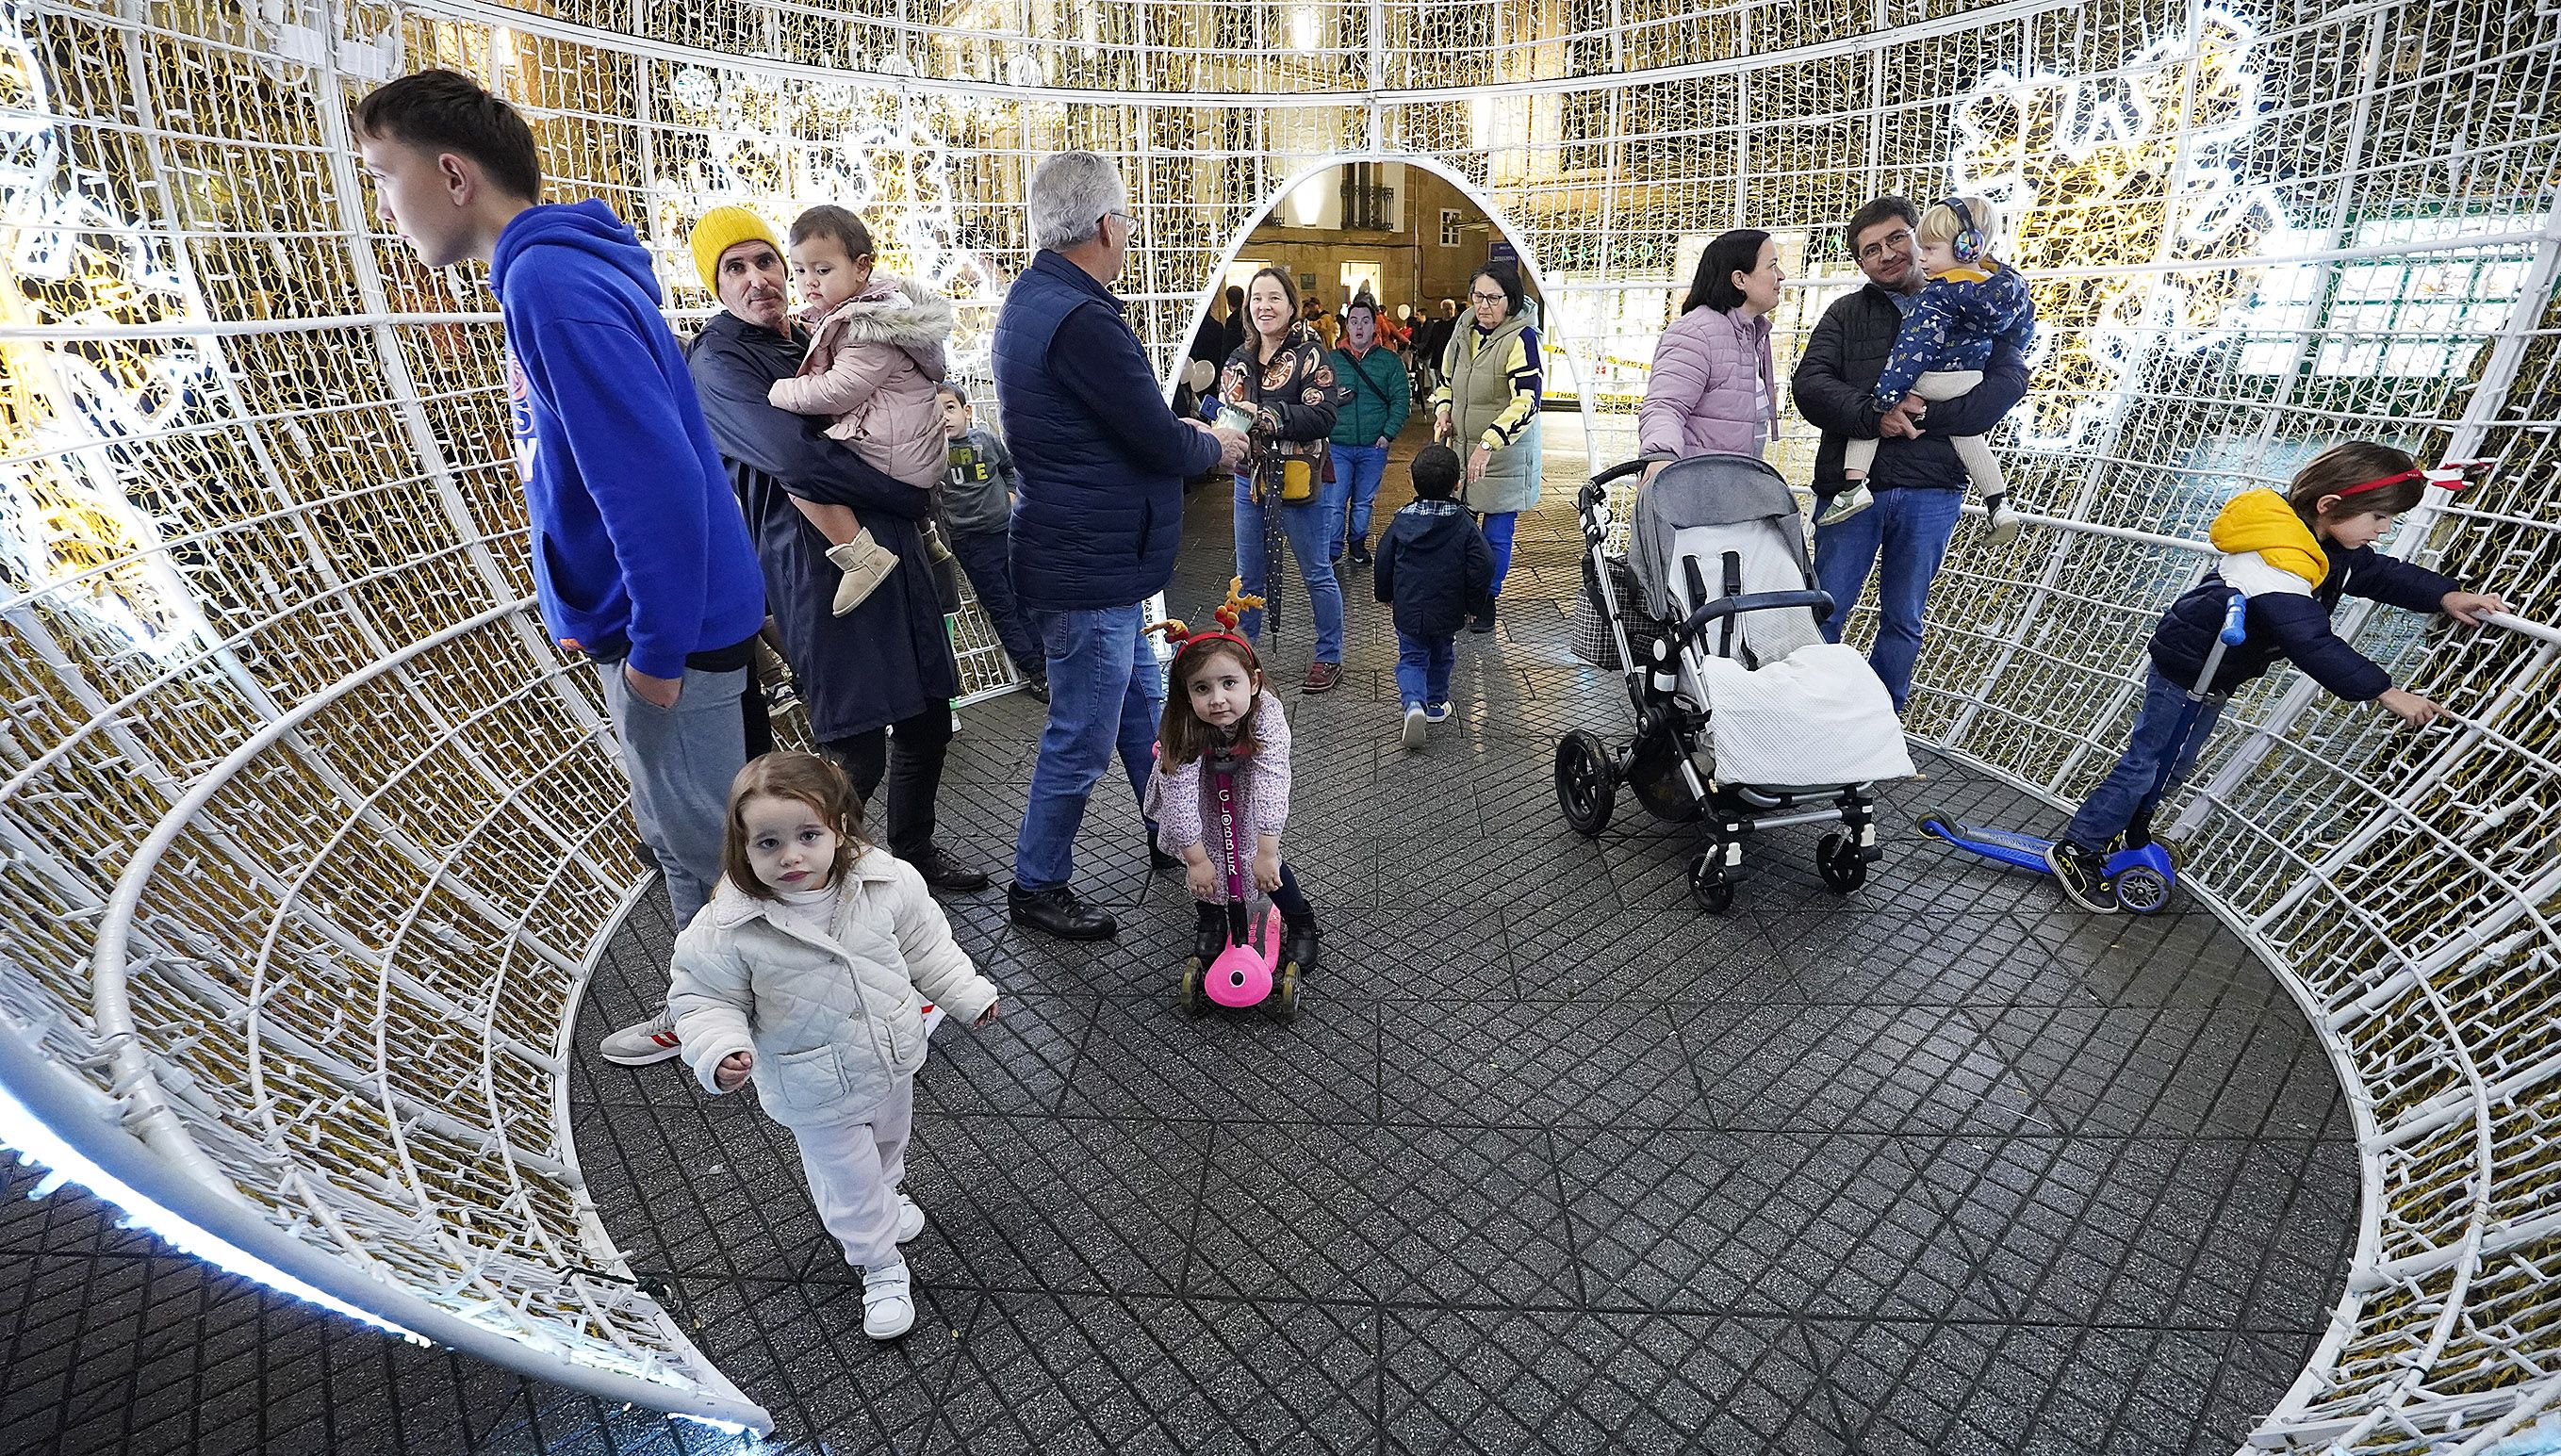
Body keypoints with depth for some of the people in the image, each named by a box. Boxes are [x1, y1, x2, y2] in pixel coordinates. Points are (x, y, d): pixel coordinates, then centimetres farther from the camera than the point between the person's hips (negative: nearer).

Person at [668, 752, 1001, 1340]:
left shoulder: (888, 883, -21)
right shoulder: (730, 930, -28)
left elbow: (925, 944, -4)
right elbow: (704, 998, -13)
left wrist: (968, 993, -1)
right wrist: (721, 1051, -29)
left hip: (893, 1060, 4)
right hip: (817, 1093, -3)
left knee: (889, 1142, 32)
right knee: (848, 1180, 16)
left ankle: (885, 1198, 65)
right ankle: (880, 1267, 43)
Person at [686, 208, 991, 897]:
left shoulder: (814, 339, 19)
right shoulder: (718, 361, -4)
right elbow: (796, 455, -19)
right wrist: (912, 495, -13)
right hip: (820, 564, -7)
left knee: (927, 718, 13)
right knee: (857, 751, -8)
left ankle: (914, 851, 33)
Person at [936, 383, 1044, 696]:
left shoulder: (986, 440, 2)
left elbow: (1010, 466, 20)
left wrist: (1011, 493, 10)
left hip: (1007, 530, 3)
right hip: (971, 541, -3)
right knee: (1000, 606, 3)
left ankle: (1042, 657, 23)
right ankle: (1033, 669, 10)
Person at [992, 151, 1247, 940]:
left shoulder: (1034, 297, 11)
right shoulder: (1080, 319, -23)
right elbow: (1162, 443, -20)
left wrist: (1182, 429, 7)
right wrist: (1215, 445, 0)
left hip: (1093, 558, 11)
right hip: (1091, 569, -11)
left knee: (1140, 704, 22)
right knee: (1082, 736, 3)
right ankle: (1036, 887, 21)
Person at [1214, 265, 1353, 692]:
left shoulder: (1310, 353, -7)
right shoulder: (1239, 360, 11)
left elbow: (1323, 416, -18)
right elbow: (1222, 412, 11)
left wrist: (1265, 415, -26)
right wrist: (1230, 423, -13)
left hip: (1299, 481, -5)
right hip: (1249, 479, 6)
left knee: (1316, 572, 5)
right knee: (1248, 576, 14)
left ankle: (1329, 657, 18)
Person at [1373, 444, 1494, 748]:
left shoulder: (1402, 521, -5)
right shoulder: (1464, 525, -9)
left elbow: (1384, 560, 2)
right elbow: (1483, 564, -12)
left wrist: (1385, 594, 19)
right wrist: (1473, 603, 2)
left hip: (1408, 612, 0)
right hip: (1447, 613, 0)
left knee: (1411, 658, 11)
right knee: (1441, 657, 22)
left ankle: (1414, 702, -14)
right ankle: (1435, 704, 35)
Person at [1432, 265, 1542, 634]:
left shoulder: (1520, 338, -15)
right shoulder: (1464, 332, 6)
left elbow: (1527, 401, -24)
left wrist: (1488, 443, -33)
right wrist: (1443, 412, -1)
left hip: (1505, 455, -6)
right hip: (1461, 447, 6)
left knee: (1496, 534, 2)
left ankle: (1488, 601, 19)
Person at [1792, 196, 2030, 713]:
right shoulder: (1846, 314, 9)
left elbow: (2010, 378, -2)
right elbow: (1808, 383, -6)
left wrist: (1925, 414, -16)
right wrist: (1874, 417, -22)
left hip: (1931, 490, 1)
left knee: (1903, 620, 10)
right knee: (1825, 612, 0)